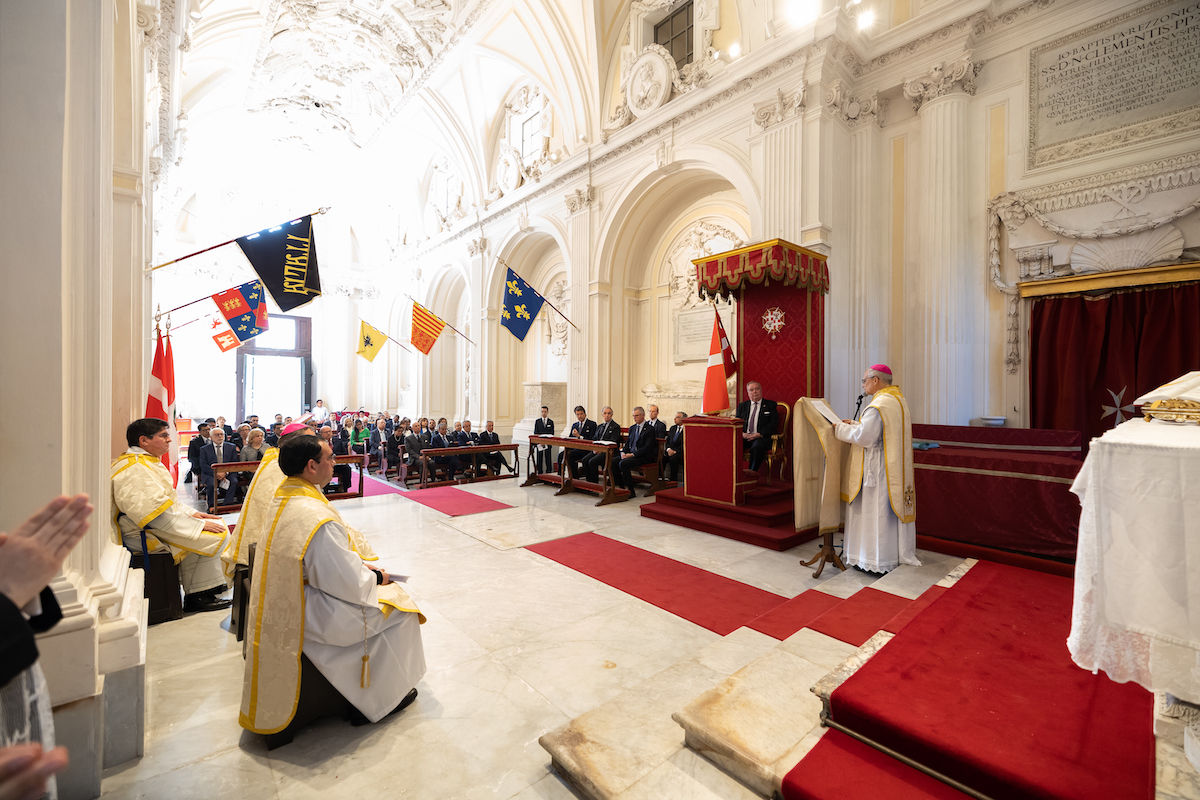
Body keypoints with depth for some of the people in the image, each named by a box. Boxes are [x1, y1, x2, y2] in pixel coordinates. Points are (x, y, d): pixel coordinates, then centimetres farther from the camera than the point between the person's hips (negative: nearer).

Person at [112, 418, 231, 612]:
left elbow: (165, 500, 19)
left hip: (151, 527, 11)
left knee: (218, 525, 2)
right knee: (212, 537, -18)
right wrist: (198, 525, -21)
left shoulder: (145, 462, 13)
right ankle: (196, 597, -4)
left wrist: (191, 513, 6)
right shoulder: (134, 470, -22)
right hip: (140, 536, -11)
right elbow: (156, 513, -27)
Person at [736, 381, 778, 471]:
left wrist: (760, 434, -14)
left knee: (757, 447, -38)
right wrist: (742, 433, -9)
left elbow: (774, 423, 1)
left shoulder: (771, 405, 13)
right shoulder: (742, 405, 22)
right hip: (744, 437, 3)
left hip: (762, 437, -3)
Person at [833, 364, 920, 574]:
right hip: (895, 468, 10)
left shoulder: (879, 405, -21)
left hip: (879, 469, -10)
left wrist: (840, 429, -10)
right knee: (893, 507, 17)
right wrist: (854, 424, 13)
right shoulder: (898, 400, 11)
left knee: (876, 510, 1)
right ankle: (898, 553, 29)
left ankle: (879, 559, 11)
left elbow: (864, 437, -23)